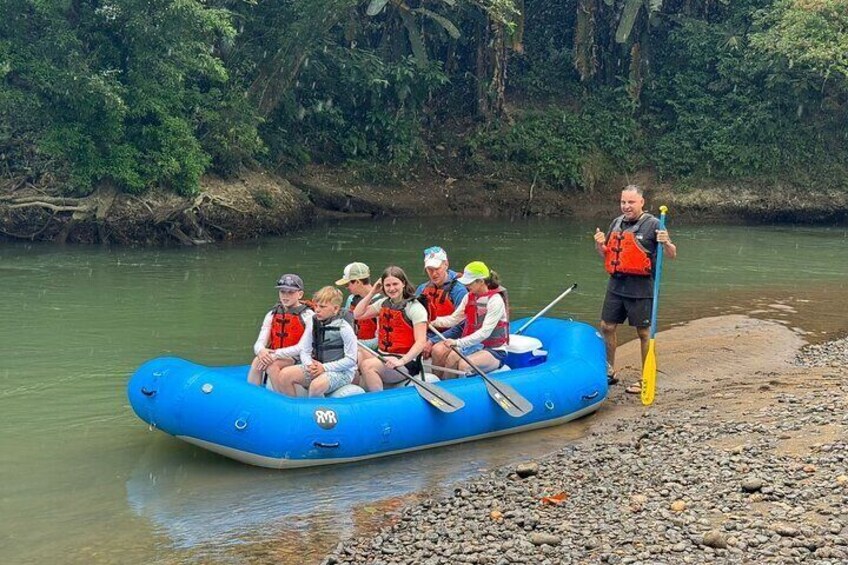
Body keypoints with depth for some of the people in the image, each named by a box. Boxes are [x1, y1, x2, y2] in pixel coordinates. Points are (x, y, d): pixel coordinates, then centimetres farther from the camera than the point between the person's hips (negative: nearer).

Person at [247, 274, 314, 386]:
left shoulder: (308, 316, -4)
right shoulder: (272, 315, 11)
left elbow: (303, 348, -14)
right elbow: (259, 343, 2)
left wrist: (275, 354, -22)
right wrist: (261, 351, -23)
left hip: (297, 360, -5)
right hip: (274, 358, 5)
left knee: (272, 365, -31)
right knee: (256, 361, -25)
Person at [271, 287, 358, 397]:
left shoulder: (344, 327, -12)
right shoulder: (314, 325, 7)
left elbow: (351, 360, -13)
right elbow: (305, 352, 11)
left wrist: (325, 367, -17)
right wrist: (310, 364, -12)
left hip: (341, 371, -6)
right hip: (317, 367, 6)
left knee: (317, 385, -37)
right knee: (284, 375, -12)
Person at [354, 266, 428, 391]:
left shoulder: (415, 307, -8)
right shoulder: (383, 303, 14)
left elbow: (421, 342, -15)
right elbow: (357, 315, 14)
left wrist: (401, 361, -28)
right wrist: (372, 292, 8)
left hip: (407, 362, -7)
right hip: (382, 355, 7)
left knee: (367, 365, -29)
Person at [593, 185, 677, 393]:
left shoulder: (652, 225, -7)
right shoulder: (617, 223, 11)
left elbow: (672, 255, -8)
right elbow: (605, 253, 19)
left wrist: (666, 242, -29)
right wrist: (599, 244, -3)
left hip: (640, 289, -6)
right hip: (616, 286, 6)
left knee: (644, 333, 3)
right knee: (607, 327, 11)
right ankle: (609, 372, 26)